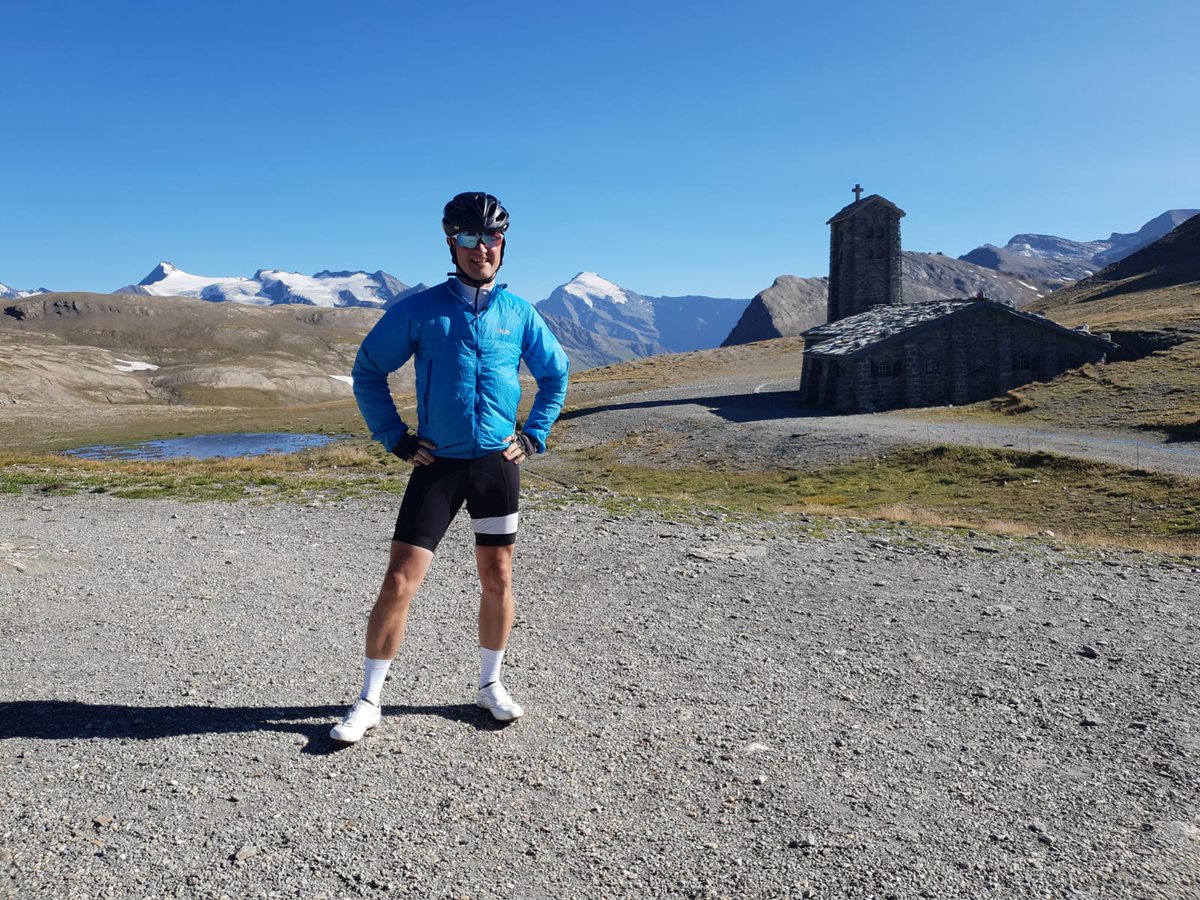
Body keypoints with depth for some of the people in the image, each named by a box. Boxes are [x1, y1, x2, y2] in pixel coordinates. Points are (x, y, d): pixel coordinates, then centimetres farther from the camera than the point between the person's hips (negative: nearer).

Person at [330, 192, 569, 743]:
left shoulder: (519, 313, 4)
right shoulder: (420, 310, -3)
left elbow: (555, 375, 17)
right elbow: (367, 371, 5)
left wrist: (534, 435, 8)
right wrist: (395, 438, -1)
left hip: (498, 464, 2)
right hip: (437, 465, -2)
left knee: (498, 579, 9)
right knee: (399, 581, -5)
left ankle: (490, 685, 29)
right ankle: (369, 701, 10)